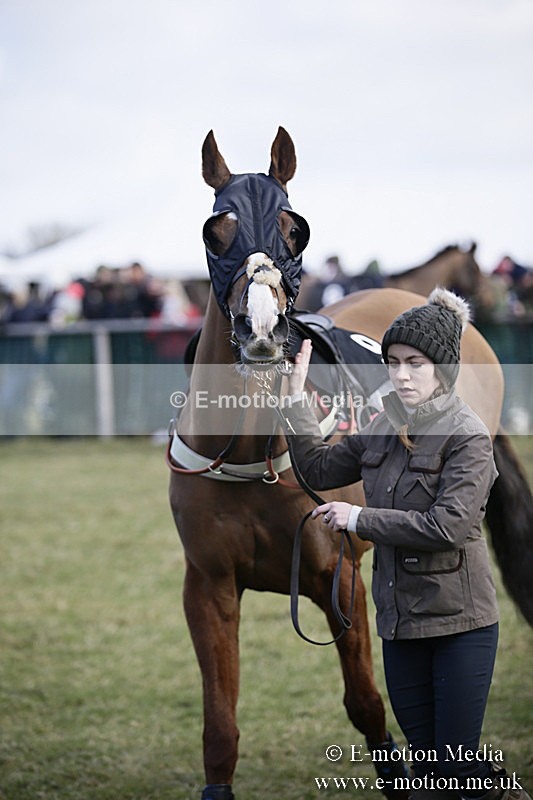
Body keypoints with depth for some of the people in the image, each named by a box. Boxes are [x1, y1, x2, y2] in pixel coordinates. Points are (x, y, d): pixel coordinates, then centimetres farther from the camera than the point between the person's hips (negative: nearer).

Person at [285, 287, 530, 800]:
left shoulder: (468, 436, -13)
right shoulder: (385, 428, 8)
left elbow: (447, 526, -23)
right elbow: (319, 469, 17)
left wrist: (359, 518, -17)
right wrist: (296, 397, 9)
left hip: (459, 621, -6)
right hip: (400, 619, 7)